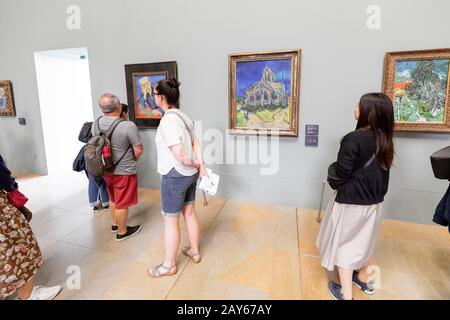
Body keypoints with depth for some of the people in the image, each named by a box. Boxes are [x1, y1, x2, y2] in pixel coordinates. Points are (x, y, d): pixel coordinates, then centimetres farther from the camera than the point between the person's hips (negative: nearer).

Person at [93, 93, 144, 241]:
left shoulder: (96, 124, -4)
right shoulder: (128, 126, -24)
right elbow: (139, 150, -18)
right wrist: (132, 161, 2)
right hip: (123, 171, -6)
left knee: (113, 199, 25)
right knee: (122, 203, 10)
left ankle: (114, 224, 43)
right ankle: (122, 232, 27)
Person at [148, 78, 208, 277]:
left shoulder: (168, 120, -21)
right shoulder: (182, 116, 7)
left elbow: (179, 156, -26)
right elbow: (195, 143, 5)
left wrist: (195, 164, -8)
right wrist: (201, 167, 0)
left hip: (175, 176, -9)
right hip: (190, 174, 9)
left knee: (170, 221, 7)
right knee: (189, 213, 21)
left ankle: (169, 265, 26)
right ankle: (194, 252, 39)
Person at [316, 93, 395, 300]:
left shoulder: (354, 139, -23)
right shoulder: (384, 139, 0)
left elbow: (341, 172, -18)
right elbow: (380, 170, 8)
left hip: (351, 201, -7)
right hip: (374, 200, 7)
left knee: (344, 243, 8)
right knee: (361, 239, 25)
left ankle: (346, 294, 19)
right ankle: (363, 279, 44)